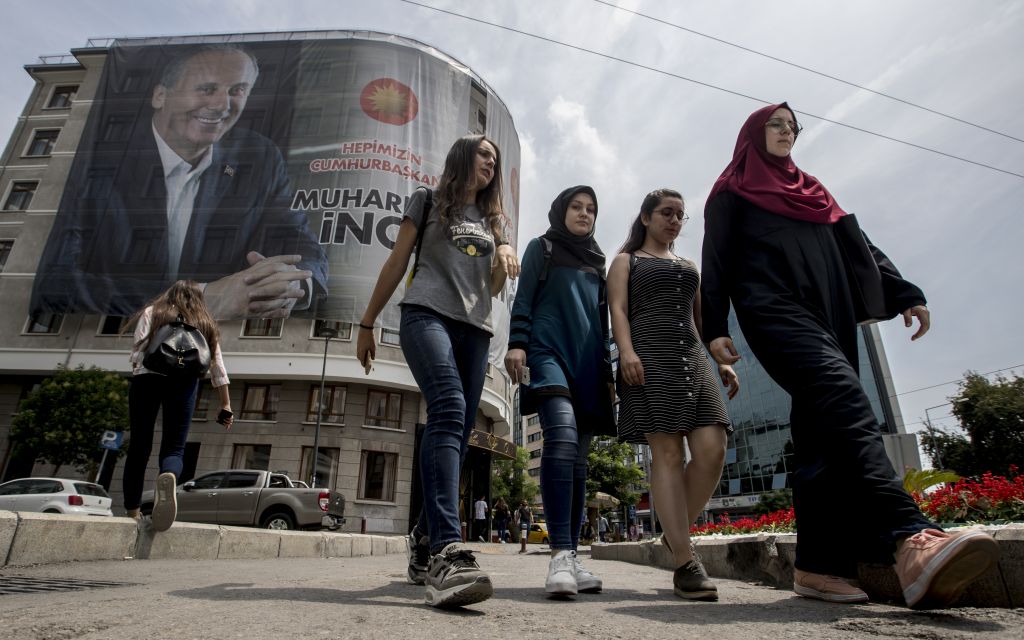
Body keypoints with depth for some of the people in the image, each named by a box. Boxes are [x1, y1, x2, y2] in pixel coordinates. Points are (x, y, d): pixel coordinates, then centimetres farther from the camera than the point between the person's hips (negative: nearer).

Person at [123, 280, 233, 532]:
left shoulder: (151, 312, 21)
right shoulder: (205, 323, 23)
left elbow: (137, 351, 4)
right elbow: (218, 367, 19)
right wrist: (226, 404, 20)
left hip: (147, 376, 0)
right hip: (184, 380, 0)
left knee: (139, 445, 10)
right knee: (174, 448, 1)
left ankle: (132, 513, 10)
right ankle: (168, 477, -33)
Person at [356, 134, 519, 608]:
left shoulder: (491, 219, 28)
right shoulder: (428, 201, 16)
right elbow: (397, 263, 12)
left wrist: (504, 257, 2)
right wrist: (367, 323, 9)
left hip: (474, 328, 5)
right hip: (427, 314, -5)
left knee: (457, 432, -1)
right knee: (449, 410, -28)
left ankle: (424, 542, 10)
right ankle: (447, 550, -38)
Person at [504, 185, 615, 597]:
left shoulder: (597, 261, 27)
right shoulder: (541, 248, 15)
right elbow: (523, 300, 4)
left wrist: (607, 369, 17)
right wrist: (517, 344, -11)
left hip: (588, 361, 5)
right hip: (549, 351, -5)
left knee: (578, 457, 0)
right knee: (562, 435, -27)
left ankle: (571, 557, 3)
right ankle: (560, 555, -29)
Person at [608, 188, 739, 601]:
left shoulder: (689, 266, 30)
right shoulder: (626, 261, 15)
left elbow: (702, 319, 26)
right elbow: (618, 309, 0)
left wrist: (722, 361, 13)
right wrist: (626, 350, -17)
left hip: (694, 359, 5)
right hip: (649, 358, -5)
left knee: (712, 450, -11)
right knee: (668, 453, -12)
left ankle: (676, 533, 10)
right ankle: (685, 565, -10)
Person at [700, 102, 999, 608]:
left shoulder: (812, 191, 32)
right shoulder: (733, 191, 16)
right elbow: (716, 260, 4)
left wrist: (905, 294, 10)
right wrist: (715, 327, -9)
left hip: (829, 316, 6)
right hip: (773, 311, -6)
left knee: (824, 434, -5)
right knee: (844, 400, -28)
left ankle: (818, 565, -3)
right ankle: (909, 543, -41)